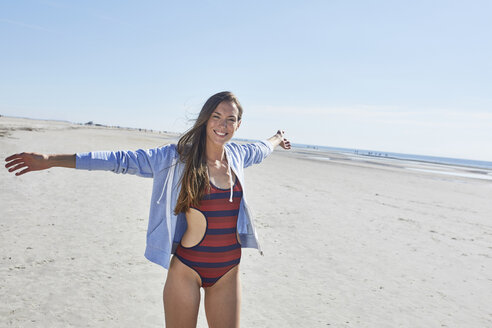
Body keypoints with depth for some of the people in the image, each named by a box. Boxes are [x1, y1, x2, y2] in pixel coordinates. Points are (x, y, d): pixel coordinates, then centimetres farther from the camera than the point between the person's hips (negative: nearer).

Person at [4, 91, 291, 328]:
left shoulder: (236, 155, 2)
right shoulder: (178, 157, -10)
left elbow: (259, 150, 25)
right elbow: (123, 160, -14)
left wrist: (277, 139, 47)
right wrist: (51, 160, -18)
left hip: (228, 271, 4)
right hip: (187, 268, -4)